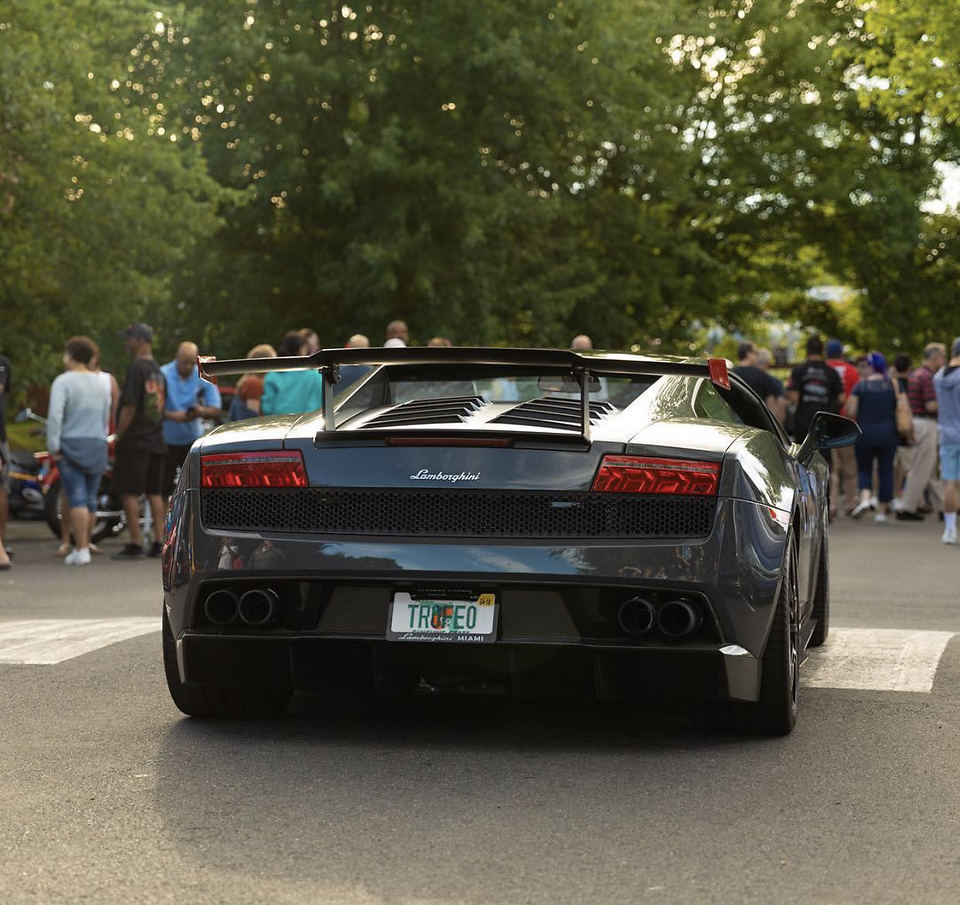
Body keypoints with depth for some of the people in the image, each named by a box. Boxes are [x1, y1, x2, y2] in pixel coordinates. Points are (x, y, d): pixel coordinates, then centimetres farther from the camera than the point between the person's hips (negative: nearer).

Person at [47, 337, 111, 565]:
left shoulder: (63, 381, -8)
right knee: (90, 499, 11)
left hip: (71, 444, -5)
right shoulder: (101, 383, 12)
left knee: (77, 499, -9)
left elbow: (55, 415, -17)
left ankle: (81, 550, -16)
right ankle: (84, 545, 17)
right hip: (97, 445, 6)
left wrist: (53, 446, -12)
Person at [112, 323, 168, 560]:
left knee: (129, 492, -5)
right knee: (155, 493, 10)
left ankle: (136, 544, -7)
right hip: (157, 441, 8)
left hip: (135, 442, -8)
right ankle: (158, 544, 10)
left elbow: (130, 407, -17)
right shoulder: (158, 371, 14)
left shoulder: (137, 369, -13)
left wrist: (118, 436, -11)